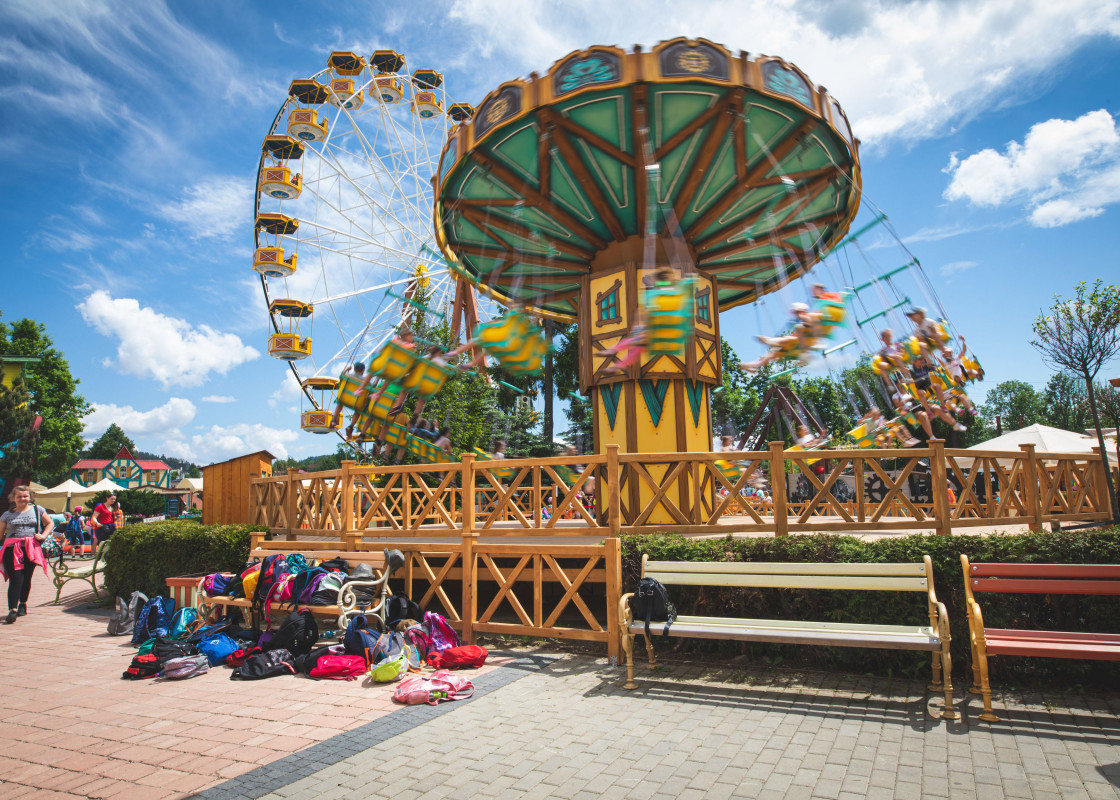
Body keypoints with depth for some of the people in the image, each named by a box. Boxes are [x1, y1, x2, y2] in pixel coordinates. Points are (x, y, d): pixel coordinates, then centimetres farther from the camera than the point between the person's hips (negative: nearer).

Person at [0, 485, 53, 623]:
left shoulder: (37, 510, 11)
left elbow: (50, 523, 16)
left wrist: (43, 535, 0)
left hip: (31, 549, 1)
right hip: (12, 550, -1)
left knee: (26, 578, 8)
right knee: (15, 579, -12)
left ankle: (23, 604, 27)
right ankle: (12, 610, -15)